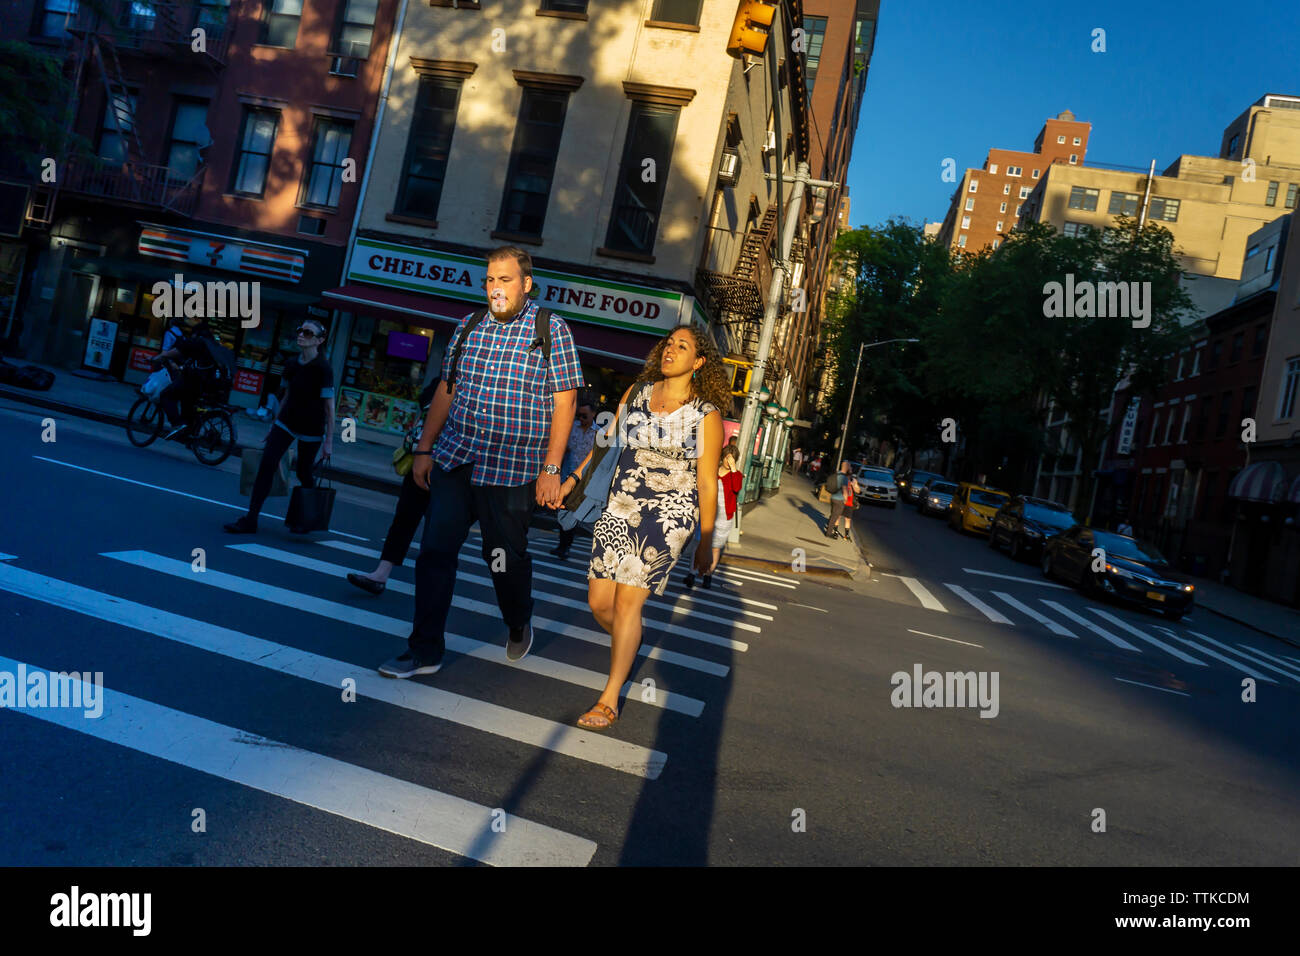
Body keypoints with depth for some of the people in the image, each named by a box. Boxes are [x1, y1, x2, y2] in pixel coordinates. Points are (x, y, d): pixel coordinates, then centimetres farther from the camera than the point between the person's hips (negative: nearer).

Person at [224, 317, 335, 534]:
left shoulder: (323, 369, -15)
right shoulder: (291, 365, 4)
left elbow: (329, 406, -14)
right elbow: (287, 397, 15)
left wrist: (329, 442, -15)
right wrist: (274, 425, 18)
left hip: (311, 429, -5)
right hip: (286, 422, 5)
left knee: (304, 475, 6)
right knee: (266, 465, -8)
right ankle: (250, 520, -7)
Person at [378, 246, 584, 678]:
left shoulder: (551, 328, -3)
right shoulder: (468, 326, 10)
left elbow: (564, 402, -6)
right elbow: (446, 391, 16)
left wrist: (551, 469, -10)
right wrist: (424, 449, 12)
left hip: (513, 470, -4)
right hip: (454, 462, 4)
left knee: (506, 560, 6)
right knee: (435, 553, 1)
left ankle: (519, 627, 36)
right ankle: (425, 651, 13)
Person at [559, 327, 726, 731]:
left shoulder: (706, 414, -3)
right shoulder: (637, 392, 9)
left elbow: (708, 483, -1)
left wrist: (705, 543, 1)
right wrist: (574, 478, 11)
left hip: (668, 514, -4)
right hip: (620, 507, 4)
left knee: (627, 601, -9)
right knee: (599, 601, 1)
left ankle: (609, 700, 4)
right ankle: (628, 651, 34)